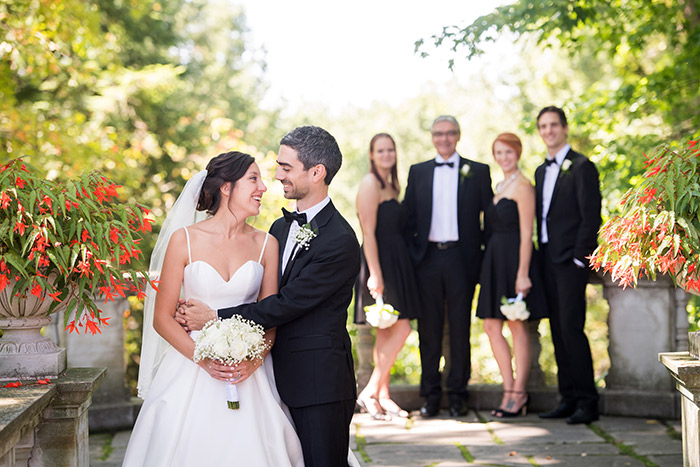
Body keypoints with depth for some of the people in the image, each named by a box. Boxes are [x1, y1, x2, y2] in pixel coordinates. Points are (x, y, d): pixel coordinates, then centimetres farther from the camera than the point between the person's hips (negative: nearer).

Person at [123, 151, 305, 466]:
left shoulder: (266, 245, 5)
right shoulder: (185, 239, -2)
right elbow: (162, 317, -2)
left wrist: (255, 359, -12)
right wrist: (203, 359, -14)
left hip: (249, 378, 2)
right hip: (191, 376, -2)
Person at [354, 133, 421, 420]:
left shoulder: (390, 185, 18)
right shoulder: (370, 183, -10)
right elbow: (368, 232, -16)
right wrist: (375, 273, -21)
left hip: (395, 264, 9)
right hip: (379, 263, -9)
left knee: (387, 333, 9)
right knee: (401, 330, -11)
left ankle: (383, 397, 13)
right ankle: (370, 393, -5)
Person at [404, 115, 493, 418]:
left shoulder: (477, 172, 6)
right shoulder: (418, 172, 11)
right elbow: (408, 217, 10)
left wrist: (486, 255, -1)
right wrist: (410, 257, 1)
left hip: (461, 257, -1)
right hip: (427, 259, 2)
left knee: (460, 327, 3)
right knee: (429, 327, 4)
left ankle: (458, 394, 11)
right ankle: (431, 395, 12)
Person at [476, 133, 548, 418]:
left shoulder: (523, 186, -9)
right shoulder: (499, 186, 17)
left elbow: (526, 233, -14)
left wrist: (522, 273, -19)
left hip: (514, 259, -8)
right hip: (494, 261, 8)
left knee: (517, 326, -1)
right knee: (491, 327, 6)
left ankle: (518, 394, 7)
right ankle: (510, 391, 14)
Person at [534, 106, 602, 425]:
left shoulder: (581, 167, -5)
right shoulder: (542, 171, 19)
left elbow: (591, 217, -10)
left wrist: (580, 258, -14)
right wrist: (541, 257, 11)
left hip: (570, 260, -8)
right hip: (548, 260, 8)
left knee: (571, 328, -11)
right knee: (558, 330, 7)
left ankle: (587, 402, -6)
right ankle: (569, 398, 12)